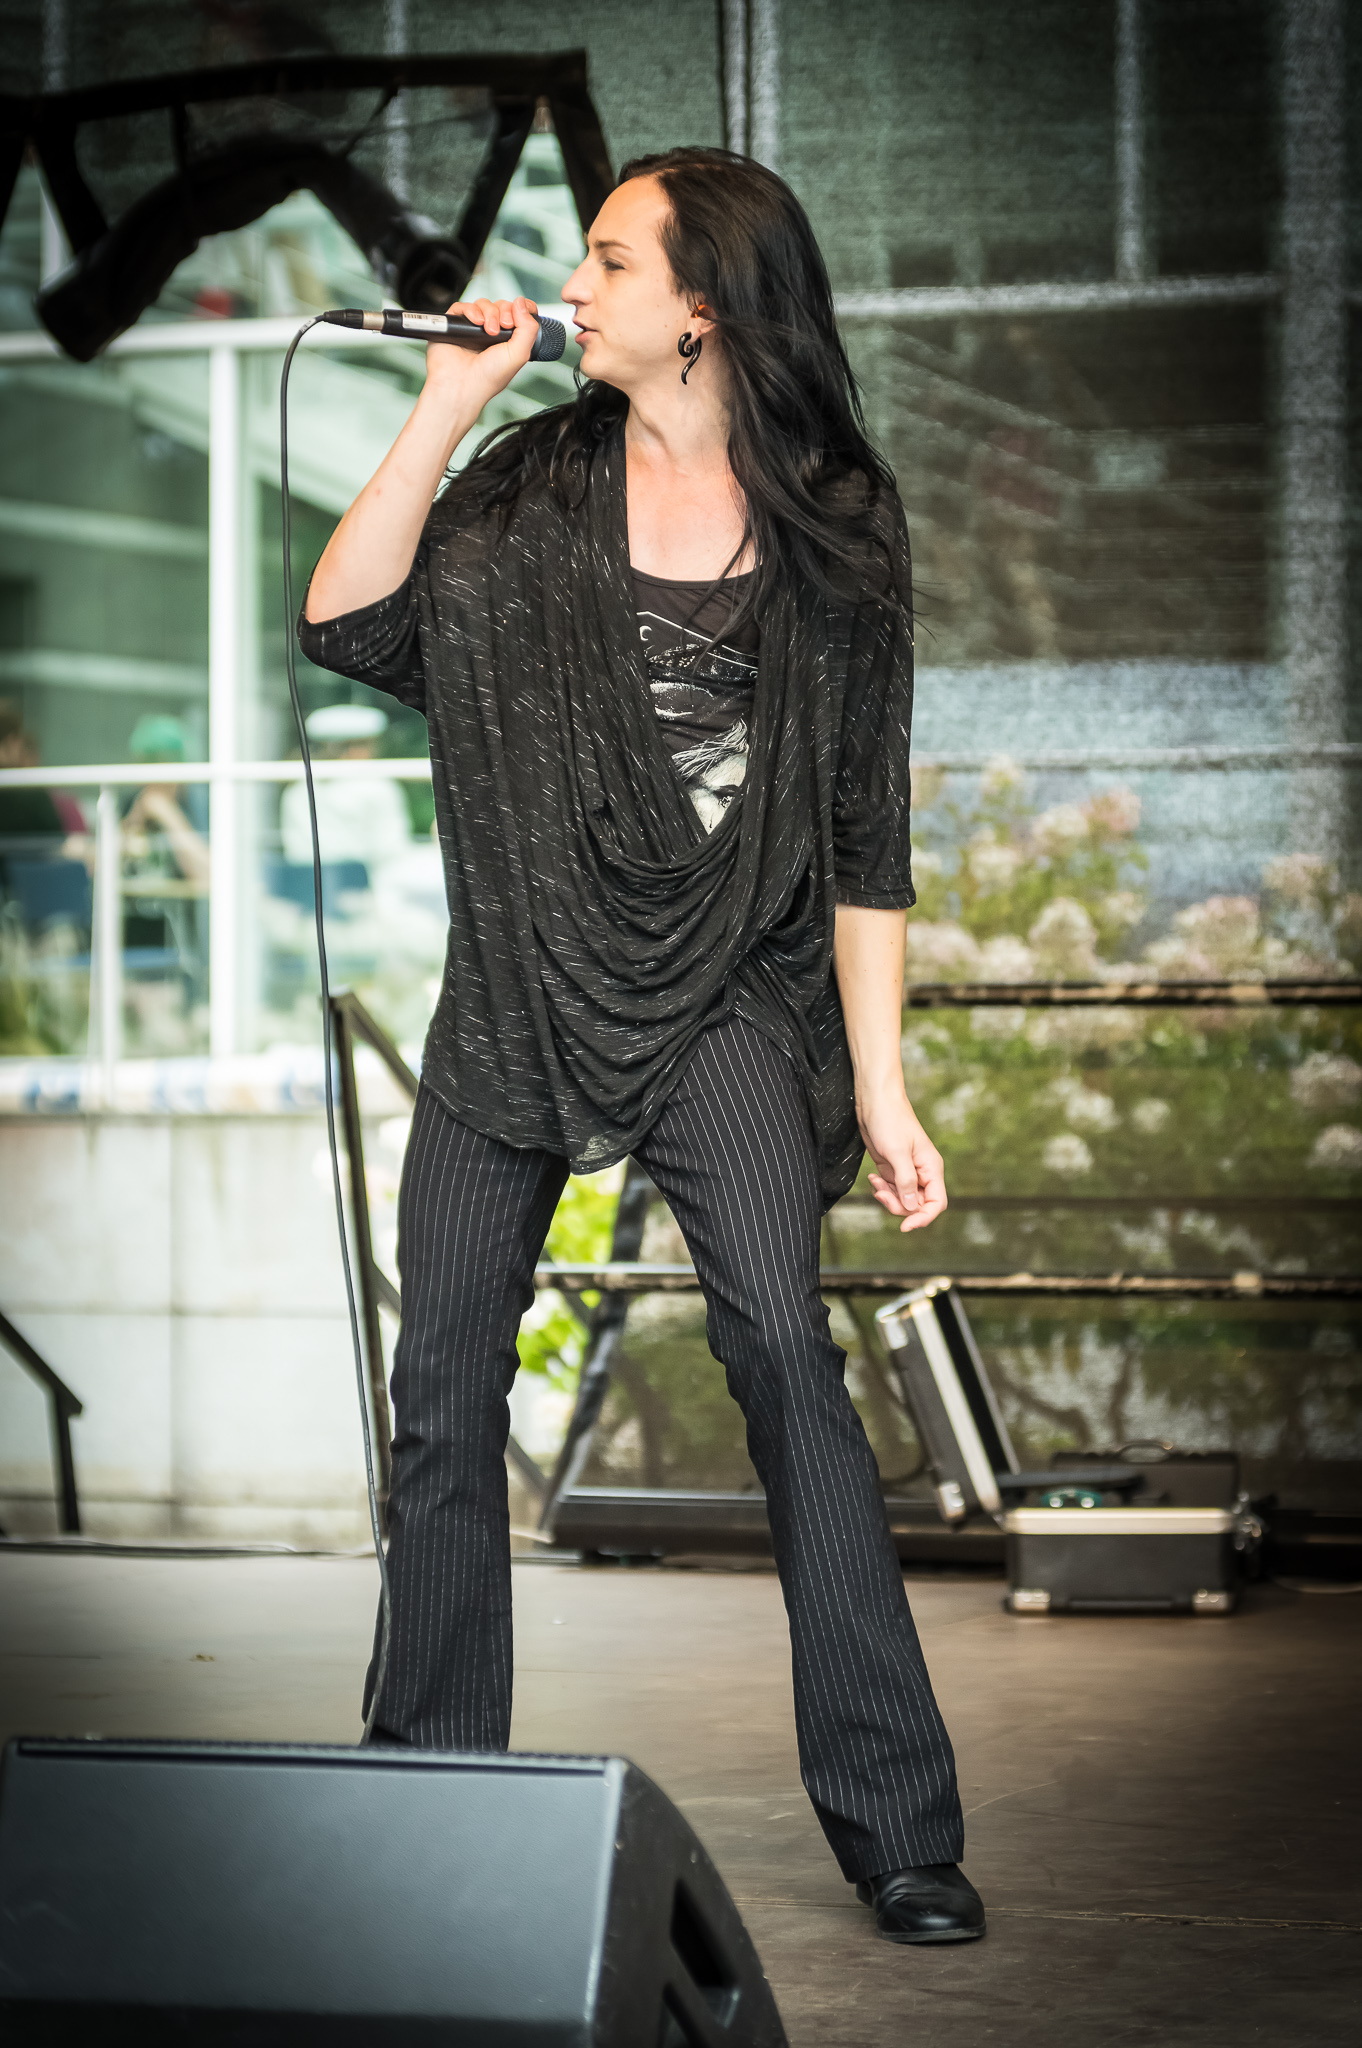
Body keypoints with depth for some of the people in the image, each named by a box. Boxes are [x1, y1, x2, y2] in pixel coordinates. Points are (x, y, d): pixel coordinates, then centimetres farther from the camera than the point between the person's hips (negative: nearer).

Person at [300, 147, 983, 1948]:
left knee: (780, 1344, -22)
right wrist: (445, 405, -7)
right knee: (444, 1396, 5)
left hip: (723, 1003, -3)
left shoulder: (833, 531, 2)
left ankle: (894, 1823, -18)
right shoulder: (536, 483, 7)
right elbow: (347, 626, -6)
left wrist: (880, 1087, -3)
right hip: (518, 993, 3)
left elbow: (866, 838, 2)